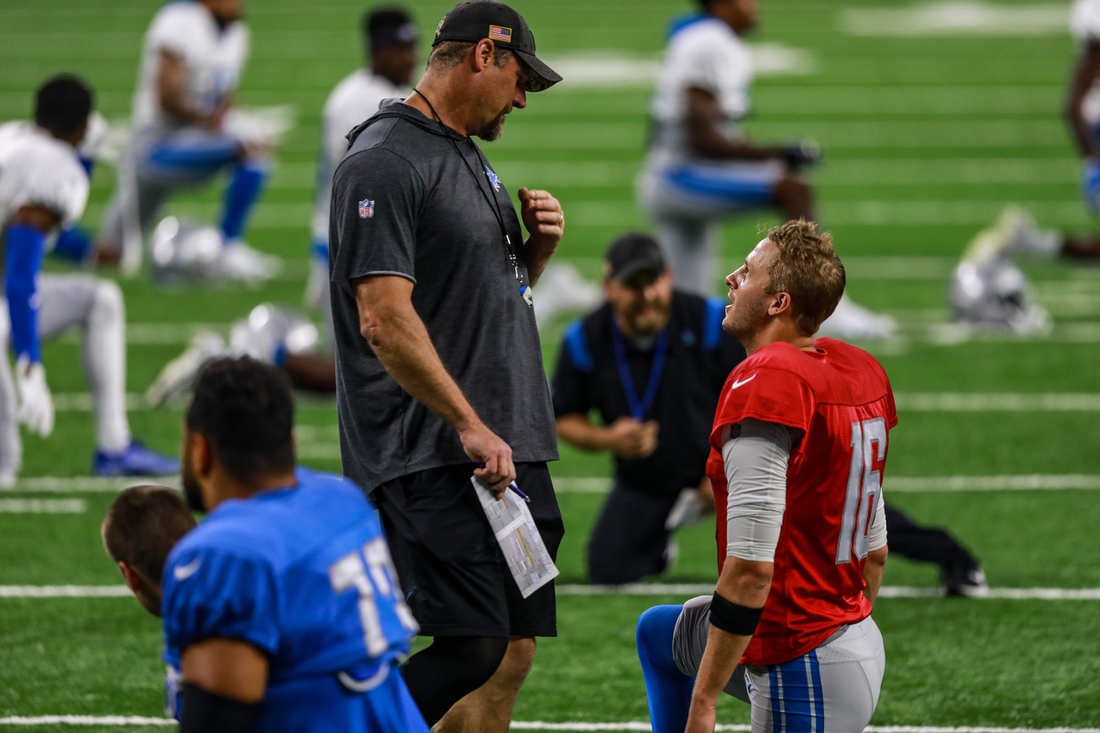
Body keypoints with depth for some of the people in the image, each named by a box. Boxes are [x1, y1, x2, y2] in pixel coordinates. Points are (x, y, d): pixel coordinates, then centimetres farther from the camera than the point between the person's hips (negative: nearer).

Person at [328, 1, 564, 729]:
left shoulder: (471, 159, 20)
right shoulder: (386, 163, -11)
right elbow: (386, 320, -19)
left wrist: (535, 249, 10)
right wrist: (470, 427, -21)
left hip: (509, 450, 10)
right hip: (433, 457, -10)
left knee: (512, 655, 6)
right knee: (471, 652, -18)